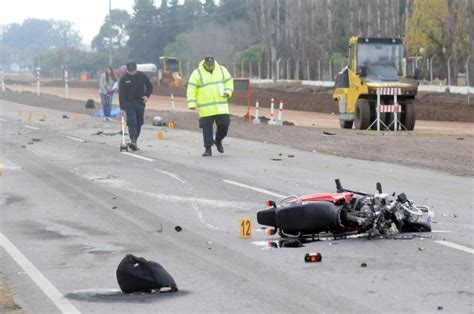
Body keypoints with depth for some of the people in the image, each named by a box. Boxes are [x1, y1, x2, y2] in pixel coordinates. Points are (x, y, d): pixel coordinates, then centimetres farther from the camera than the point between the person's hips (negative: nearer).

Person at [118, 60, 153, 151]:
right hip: (129, 103, -3)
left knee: (139, 123, 6)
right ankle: (133, 141, -24)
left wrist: (147, 96, -3)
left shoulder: (142, 76, -1)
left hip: (140, 103, 3)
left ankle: (134, 142, 15)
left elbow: (150, 86, 13)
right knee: (132, 122, -15)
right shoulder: (124, 78, -8)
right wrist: (122, 107, -17)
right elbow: (121, 94, -11)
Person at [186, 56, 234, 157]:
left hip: (221, 106, 3)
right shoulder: (197, 73, -5)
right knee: (207, 127, -2)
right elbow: (191, 90, -6)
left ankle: (218, 141, 28)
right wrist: (192, 103, -13)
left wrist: (228, 91, -5)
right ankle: (208, 149, 5)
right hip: (205, 108, -3)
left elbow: (229, 81, 15)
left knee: (224, 124, 1)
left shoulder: (222, 70, 5)